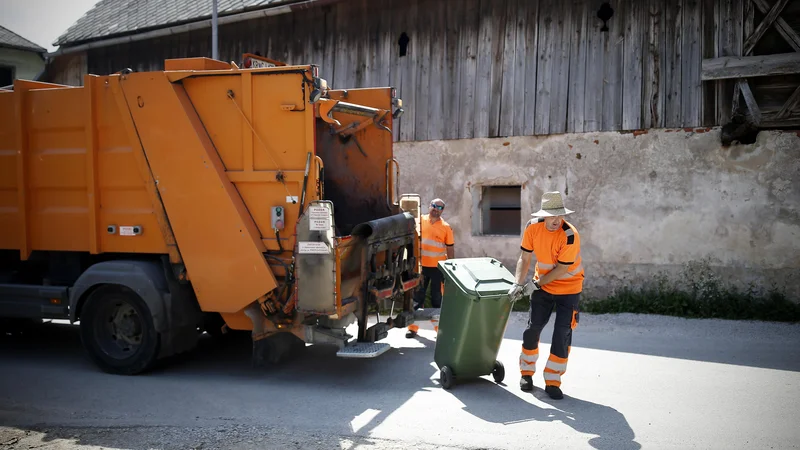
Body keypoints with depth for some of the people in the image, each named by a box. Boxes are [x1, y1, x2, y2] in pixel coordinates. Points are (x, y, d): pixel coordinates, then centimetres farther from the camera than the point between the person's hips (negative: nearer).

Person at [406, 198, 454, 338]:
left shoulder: (446, 227, -1)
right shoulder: (420, 220, 2)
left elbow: (450, 248, 3)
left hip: (438, 267, -1)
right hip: (421, 265, 1)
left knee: (437, 298, 7)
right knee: (417, 297, 7)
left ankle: (440, 327, 17)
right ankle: (413, 327, 14)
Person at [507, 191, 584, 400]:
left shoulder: (570, 235, -27)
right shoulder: (533, 227, -13)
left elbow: (561, 269, -22)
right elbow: (525, 258, -7)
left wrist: (536, 283, -18)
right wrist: (518, 284, -18)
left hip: (568, 288, -4)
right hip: (542, 285, 4)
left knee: (562, 334, -5)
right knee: (533, 328, 7)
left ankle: (552, 382, 7)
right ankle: (526, 372, 26)